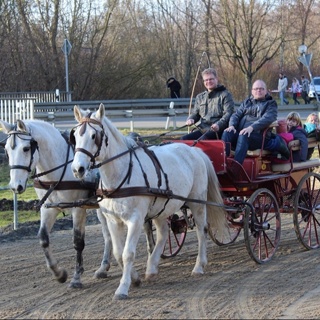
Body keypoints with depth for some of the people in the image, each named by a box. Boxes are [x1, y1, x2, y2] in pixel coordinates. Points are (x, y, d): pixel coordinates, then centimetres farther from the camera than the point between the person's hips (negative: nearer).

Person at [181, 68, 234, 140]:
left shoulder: (225, 95, 6)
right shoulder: (200, 97, 25)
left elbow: (228, 113, -5)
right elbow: (195, 113, 31)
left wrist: (219, 125, -24)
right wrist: (191, 119, 4)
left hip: (217, 131, -6)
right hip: (203, 129, 6)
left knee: (203, 139, -36)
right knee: (184, 139, -18)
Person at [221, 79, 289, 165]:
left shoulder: (271, 103, 14)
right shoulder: (246, 102, 28)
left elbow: (268, 118, -6)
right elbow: (236, 115, 17)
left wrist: (252, 127, -24)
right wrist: (232, 125, -9)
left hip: (259, 135, -4)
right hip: (239, 132, 4)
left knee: (243, 136, -38)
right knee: (227, 133, -28)